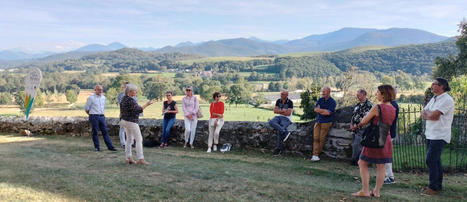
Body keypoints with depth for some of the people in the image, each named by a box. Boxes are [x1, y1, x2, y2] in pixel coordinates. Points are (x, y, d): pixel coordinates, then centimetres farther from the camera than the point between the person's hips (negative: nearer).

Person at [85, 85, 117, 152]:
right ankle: (97, 147, 10)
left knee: (105, 131, 3)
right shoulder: (91, 98, -6)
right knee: (95, 132, 2)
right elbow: (86, 108, 1)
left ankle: (110, 146, 2)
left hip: (102, 116, 5)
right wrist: (92, 114, 10)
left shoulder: (103, 97, 11)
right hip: (94, 117, -5)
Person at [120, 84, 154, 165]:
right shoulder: (130, 100, -20)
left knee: (129, 139, 14)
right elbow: (138, 110, -23)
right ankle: (140, 159, -5)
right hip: (131, 122, -10)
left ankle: (128, 158, 16)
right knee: (139, 139, -4)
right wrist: (147, 104, -18)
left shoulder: (124, 98, 10)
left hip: (124, 121, 10)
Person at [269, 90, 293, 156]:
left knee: (279, 131, -29)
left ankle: (278, 149, -19)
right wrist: (283, 111, -9)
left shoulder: (290, 102, -8)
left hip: (286, 119, -5)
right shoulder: (278, 101, 8)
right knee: (271, 122, -29)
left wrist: (279, 111, -5)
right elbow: (275, 111, 4)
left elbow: (288, 113, -15)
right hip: (279, 117, 5)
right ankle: (285, 132, -35)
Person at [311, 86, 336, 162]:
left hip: (326, 122, -4)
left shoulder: (332, 102, -3)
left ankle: (316, 154, -3)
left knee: (322, 138, -10)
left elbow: (328, 113, -14)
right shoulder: (320, 100, 14)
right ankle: (315, 155, -10)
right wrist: (324, 111, -7)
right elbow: (315, 109, 3)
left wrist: (320, 110, -4)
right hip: (318, 121, 5)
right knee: (315, 138, -7)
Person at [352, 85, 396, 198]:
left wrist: (358, 125, 10)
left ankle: (365, 191, 5)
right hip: (386, 140, 7)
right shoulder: (393, 109, 4)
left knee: (363, 163, 6)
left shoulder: (377, 108, -18)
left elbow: (364, 121, -12)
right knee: (381, 166, 12)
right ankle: (376, 191, 18)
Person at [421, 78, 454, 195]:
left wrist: (427, 112, -1)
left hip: (439, 136, -9)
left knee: (431, 160, -10)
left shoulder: (447, 100, -14)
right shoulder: (434, 99, 16)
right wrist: (431, 114, -10)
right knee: (435, 160, 14)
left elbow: (433, 115, -22)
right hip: (430, 134, 9)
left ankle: (433, 187, -2)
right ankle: (438, 185, 24)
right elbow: (423, 115, 10)